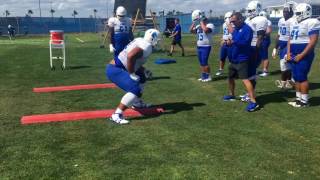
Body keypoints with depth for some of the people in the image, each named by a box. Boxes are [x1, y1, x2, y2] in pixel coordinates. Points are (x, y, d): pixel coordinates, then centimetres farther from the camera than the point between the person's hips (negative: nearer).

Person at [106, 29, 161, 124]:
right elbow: (130, 56, -33)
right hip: (115, 70, -10)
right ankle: (117, 115, -21)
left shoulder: (141, 41, 11)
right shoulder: (146, 46, -16)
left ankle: (136, 102, 42)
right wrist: (132, 74, -23)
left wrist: (143, 69, 20)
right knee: (135, 89, -22)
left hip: (117, 67, 10)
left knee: (141, 78, 27)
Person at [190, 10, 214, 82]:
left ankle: (208, 76, 3)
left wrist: (201, 22, -19)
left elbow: (205, 30, -32)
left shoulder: (209, 25, -12)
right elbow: (191, 30, 11)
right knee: (201, 63, 11)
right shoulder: (198, 26, 10)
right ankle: (203, 76, 20)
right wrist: (194, 23, 2)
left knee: (204, 62, -8)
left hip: (206, 46, -8)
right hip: (199, 46, 8)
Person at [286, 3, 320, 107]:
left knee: (302, 77, -7)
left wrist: (302, 55, -20)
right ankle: (299, 98, 19)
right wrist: (289, 52, 6)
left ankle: (304, 101, 2)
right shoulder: (294, 23, 14)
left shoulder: (311, 23, -11)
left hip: (304, 55, -8)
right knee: (296, 77, 10)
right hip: (294, 55, 8)